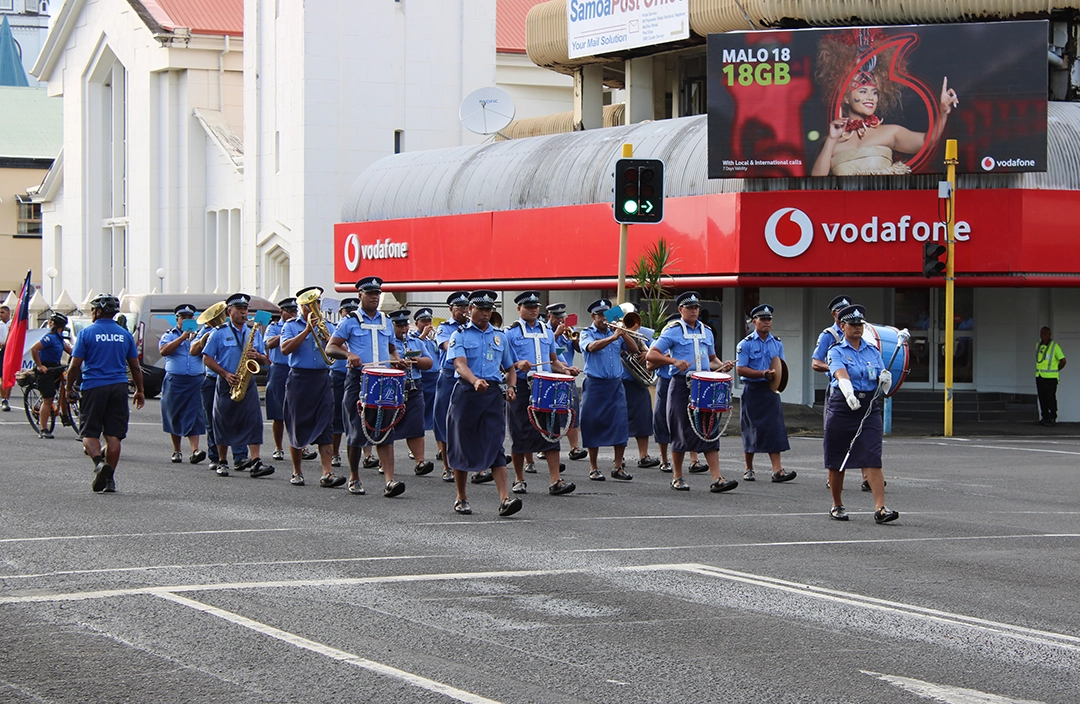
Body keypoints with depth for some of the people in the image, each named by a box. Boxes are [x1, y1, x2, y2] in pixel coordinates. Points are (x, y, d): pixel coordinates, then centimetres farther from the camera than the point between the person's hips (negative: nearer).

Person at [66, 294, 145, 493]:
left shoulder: (87, 333, -4)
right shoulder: (125, 335, 7)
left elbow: (75, 366, -5)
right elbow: (135, 367, 11)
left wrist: (69, 387, 9)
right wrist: (139, 391, 21)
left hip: (93, 387, -3)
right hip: (119, 387, 3)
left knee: (89, 432, 4)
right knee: (114, 435, 5)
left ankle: (99, 462, -23)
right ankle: (109, 479, 4)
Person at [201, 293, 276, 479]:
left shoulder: (254, 333, 14)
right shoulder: (219, 333, 2)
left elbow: (265, 360, 16)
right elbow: (207, 359, -2)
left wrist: (257, 356, -8)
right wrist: (226, 374, -12)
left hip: (248, 383, 2)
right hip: (226, 384, -2)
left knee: (254, 420, -11)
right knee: (223, 422, 3)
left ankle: (255, 462, -17)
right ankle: (222, 462, 15)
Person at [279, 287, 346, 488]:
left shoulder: (328, 326, 13)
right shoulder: (291, 326, 5)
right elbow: (284, 349, -12)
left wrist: (328, 338, -12)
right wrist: (307, 330, -14)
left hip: (322, 379, 2)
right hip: (299, 379, -2)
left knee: (325, 426, -8)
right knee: (298, 426, 5)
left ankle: (327, 473, -15)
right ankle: (297, 472, 17)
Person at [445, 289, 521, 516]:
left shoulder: (500, 336, 16)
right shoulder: (460, 335, 2)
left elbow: (510, 368, 23)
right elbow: (459, 363, -15)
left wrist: (511, 387, 2)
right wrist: (475, 381, -34)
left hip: (493, 394, 2)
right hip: (466, 393, -2)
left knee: (495, 445, -9)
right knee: (462, 446, 5)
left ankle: (505, 499, -18)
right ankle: (461, 499, 18)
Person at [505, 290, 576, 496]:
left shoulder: (547, 332, 16)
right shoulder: (511, 333, 3)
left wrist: (565, 369, 2)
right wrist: (517, 365, -19)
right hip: (521, 387, -3)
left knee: (551, 431, -6)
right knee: (520, 433, 3)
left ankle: (555, 481, -10)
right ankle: (519, 479, 15)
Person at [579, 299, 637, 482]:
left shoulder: (615, 332, 13)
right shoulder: (587, 333, 1)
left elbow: (634, 349, 6)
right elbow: (592, 347, -21)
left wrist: (623, 334, -8)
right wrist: (613, 337, -32)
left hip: (616, 384, 4)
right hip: (595, 385, -3)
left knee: (620, 424, -3)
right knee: (594, 425, 0)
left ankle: (618, 467, 2)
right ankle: (593, 468, 8)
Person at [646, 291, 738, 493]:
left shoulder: (706, 332, 16)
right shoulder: (672, 331, -1)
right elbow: (651, 355, -7)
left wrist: (722, 366, 5)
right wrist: (674, 361, -21)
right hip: (681, 385, -4)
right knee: (682, 432, 1)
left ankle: (717, 479, -10)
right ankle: (677, 478, 15)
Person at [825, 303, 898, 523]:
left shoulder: (872, 351, 12)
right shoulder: (836, 352, -1)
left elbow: (883, 387, 14)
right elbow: (842, 376, -21)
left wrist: (885, 378, -10)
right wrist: (849, 394, -41)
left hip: (870, 408, 2)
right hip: (843, 407, -2)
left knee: (873, 459, -10)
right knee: (837, 461, 6)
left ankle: (880, 509, -17)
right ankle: (837, 506, 24)